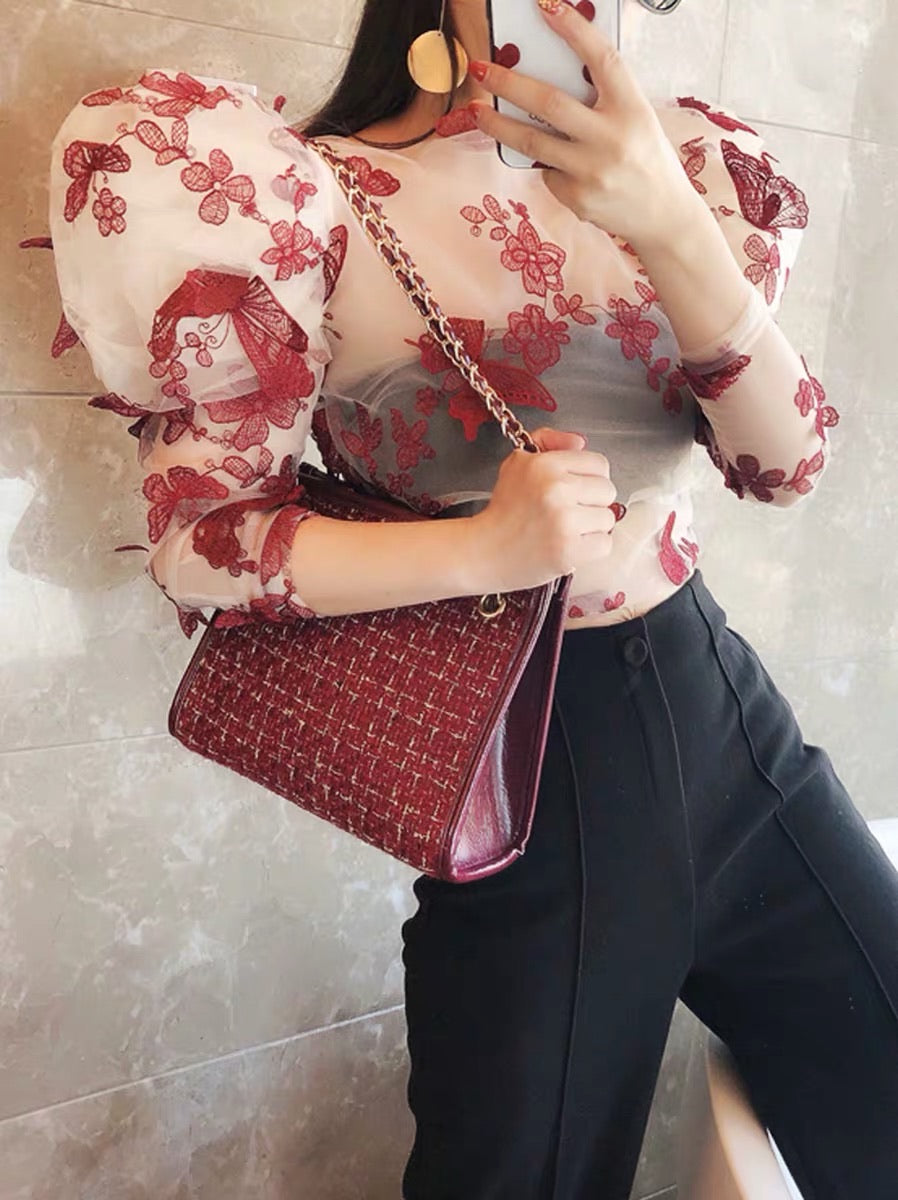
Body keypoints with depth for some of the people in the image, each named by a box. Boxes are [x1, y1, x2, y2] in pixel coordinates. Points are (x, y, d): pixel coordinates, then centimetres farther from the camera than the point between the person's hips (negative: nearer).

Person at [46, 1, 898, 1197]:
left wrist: (673, 226, -22)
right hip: (533, 772, -5)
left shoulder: (646, 171, 5)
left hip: (729, 711, 6)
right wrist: (484, 549, -26)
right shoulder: (315, 201, -10)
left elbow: (789, 460, -5)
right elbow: (199, 542, -11)